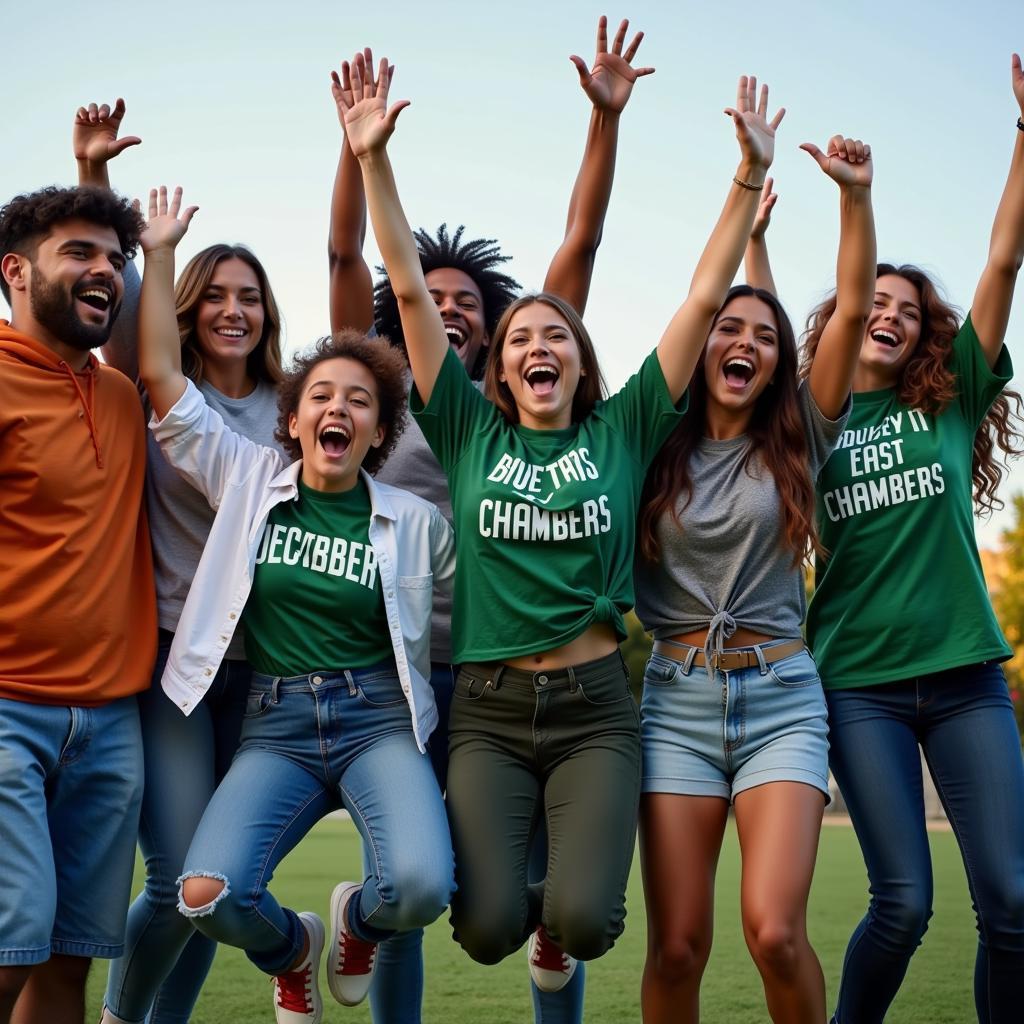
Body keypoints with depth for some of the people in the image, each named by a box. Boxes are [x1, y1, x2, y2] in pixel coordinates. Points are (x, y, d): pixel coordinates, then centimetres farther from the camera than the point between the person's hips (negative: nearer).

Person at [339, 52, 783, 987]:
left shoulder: (621, 431, 7)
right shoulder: (471, 433, 7)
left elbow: (705, 298, 2)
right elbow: (409, 287, 1)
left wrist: (752, 174, -2)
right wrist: (372, 158, -4)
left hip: (596, 706, 0)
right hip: (489, 707, 0)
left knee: (585, 917, -19)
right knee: (487, 929, -16)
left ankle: (558, 926, 19)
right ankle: (519, 901, 21)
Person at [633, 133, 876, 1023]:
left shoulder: (797, 440, 5)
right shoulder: (660, 447, 7)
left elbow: (853, 309, -3)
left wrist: (855, 194, -12)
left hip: (782, 697, -1)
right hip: (678, 697, 1)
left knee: (774, 930, -15)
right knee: (677, 946, -3)